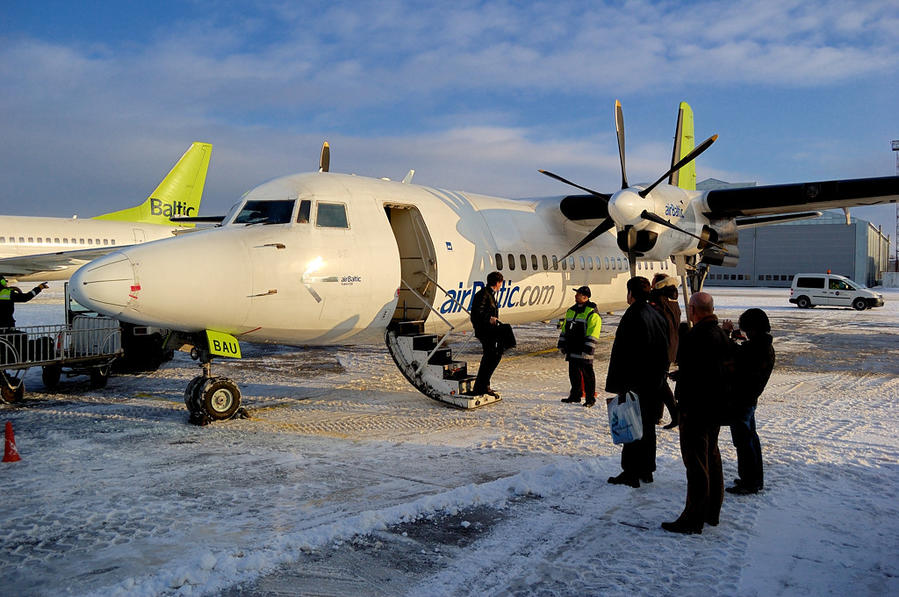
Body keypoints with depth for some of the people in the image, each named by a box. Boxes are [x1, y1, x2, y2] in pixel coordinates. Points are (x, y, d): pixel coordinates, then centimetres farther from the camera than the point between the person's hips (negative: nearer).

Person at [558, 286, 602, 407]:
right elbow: (565, 329, 21)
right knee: (573, 373, 13)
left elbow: (592, 334, -15)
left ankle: (590, 398, 6)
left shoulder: (592, 313, -10)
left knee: (587, 374, -1)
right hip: (572, 349, 8)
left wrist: (587, 350, -19)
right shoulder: (571, 310, 15)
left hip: (583, 352, -8)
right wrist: (562, 344, 18)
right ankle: (575, 396, 23)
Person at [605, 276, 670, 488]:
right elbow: (665, 351, 15)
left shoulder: (632, 316, -17)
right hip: (654, 383, 8)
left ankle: (631, 473, 2)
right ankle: (647, 470, 23)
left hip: (636, 383, -8)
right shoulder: (657, 316, 9)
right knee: (648, 425, 15)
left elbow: (622, 353, -19)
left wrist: (618, 386, -15)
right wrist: (658, 378, 21)